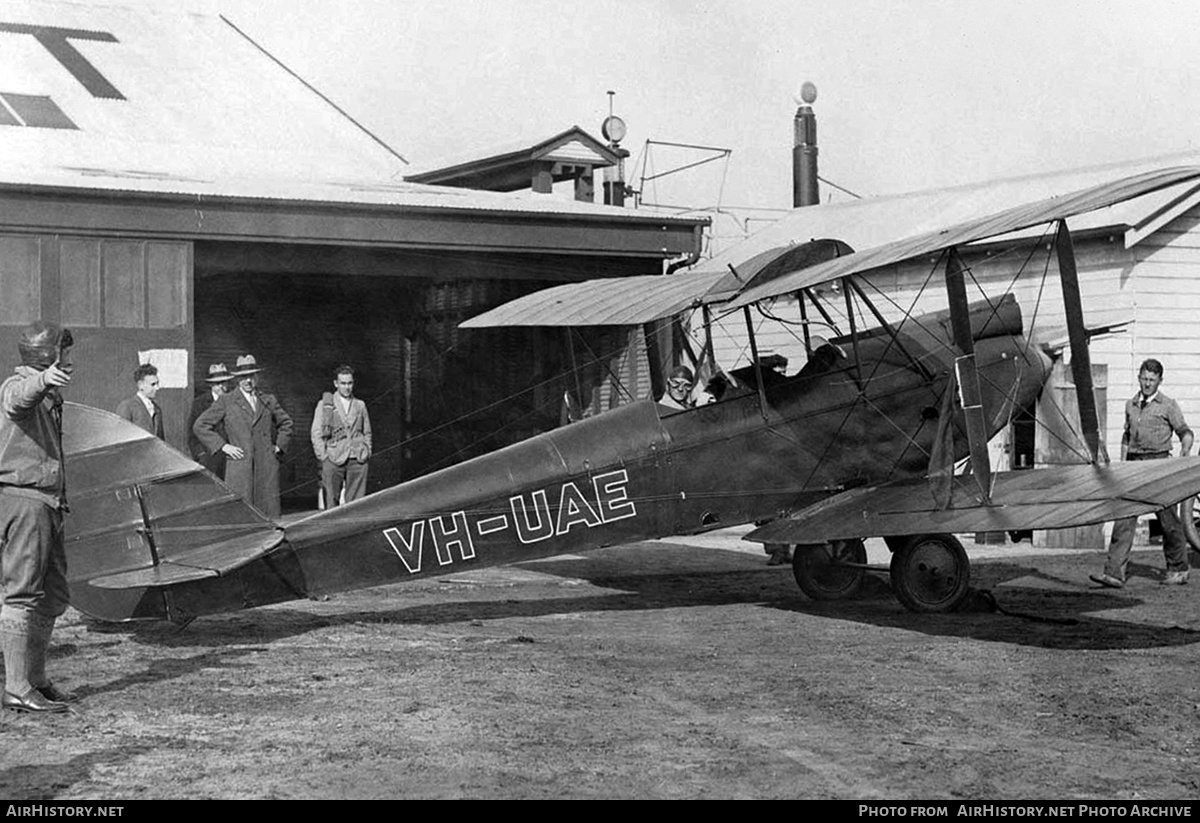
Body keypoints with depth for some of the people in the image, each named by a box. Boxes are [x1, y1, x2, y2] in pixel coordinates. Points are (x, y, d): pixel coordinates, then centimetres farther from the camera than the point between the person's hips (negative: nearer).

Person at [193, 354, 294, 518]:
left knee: (269, 513, 0)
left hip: (267, 467, 3)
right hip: (239, 467, -3)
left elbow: (286, 422, 30)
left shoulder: (268, 400, 15)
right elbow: (200, 426, 4)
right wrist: (223, 446, -3)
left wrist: (279, 445, 15)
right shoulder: (226, 401, 5)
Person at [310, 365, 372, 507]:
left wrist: (366, 452, 9)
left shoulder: (360, 405, 17)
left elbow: (367, 433, 22)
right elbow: (316, 433, 5)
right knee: (331, 501, -5)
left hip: (357, 460, 2)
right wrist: (323, 456, -4)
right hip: (333, 460, -2)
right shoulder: (324, 404, 8)